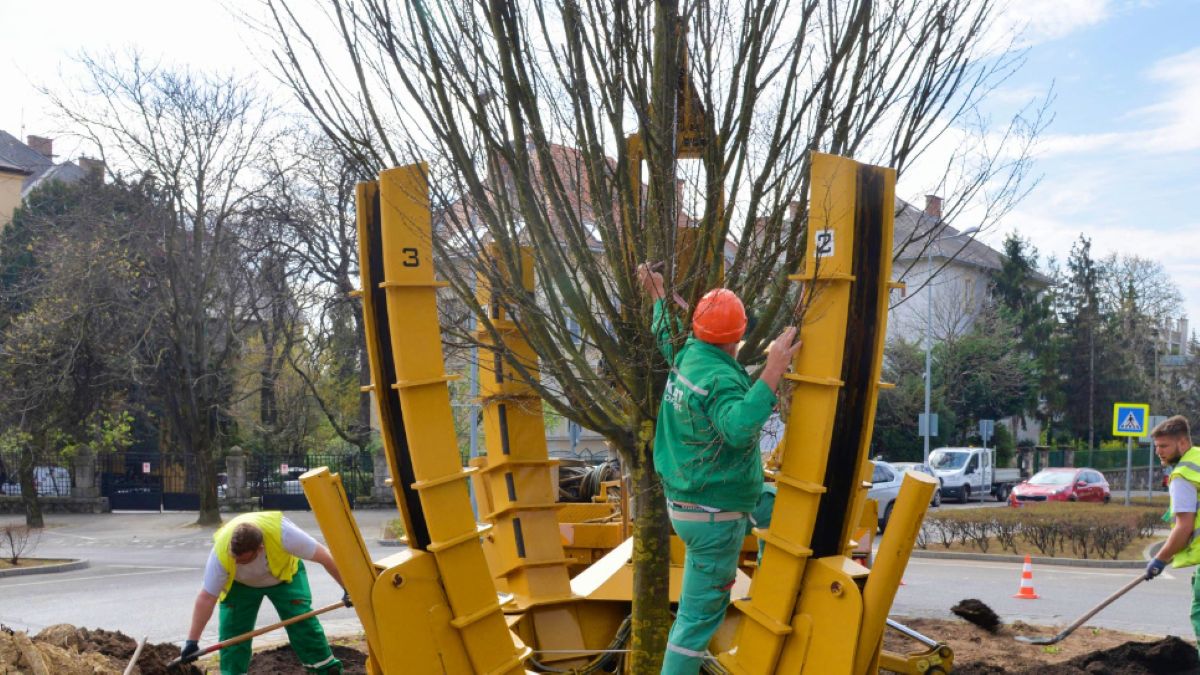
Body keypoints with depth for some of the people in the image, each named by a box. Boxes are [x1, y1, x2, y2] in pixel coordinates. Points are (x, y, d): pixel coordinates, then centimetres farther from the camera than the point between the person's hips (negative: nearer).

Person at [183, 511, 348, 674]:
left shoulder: (281, 532, -43)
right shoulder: (221, 552, -38)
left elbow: (324, 557, -33)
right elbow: (206, 598, -30)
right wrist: (192, 641, -28)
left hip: (284, 573, -1)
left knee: (303, 622, -11)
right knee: (232, 629, -11)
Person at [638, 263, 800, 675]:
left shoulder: (685, 356, -1)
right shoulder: (720, 379, -27)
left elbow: (665, 336, 23)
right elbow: (739, 428, -47)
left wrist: (659, 297, 35)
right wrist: (772, 372, -48)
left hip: (685, 498, 10)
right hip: (713, 516, -10)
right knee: (699, 615, 0)